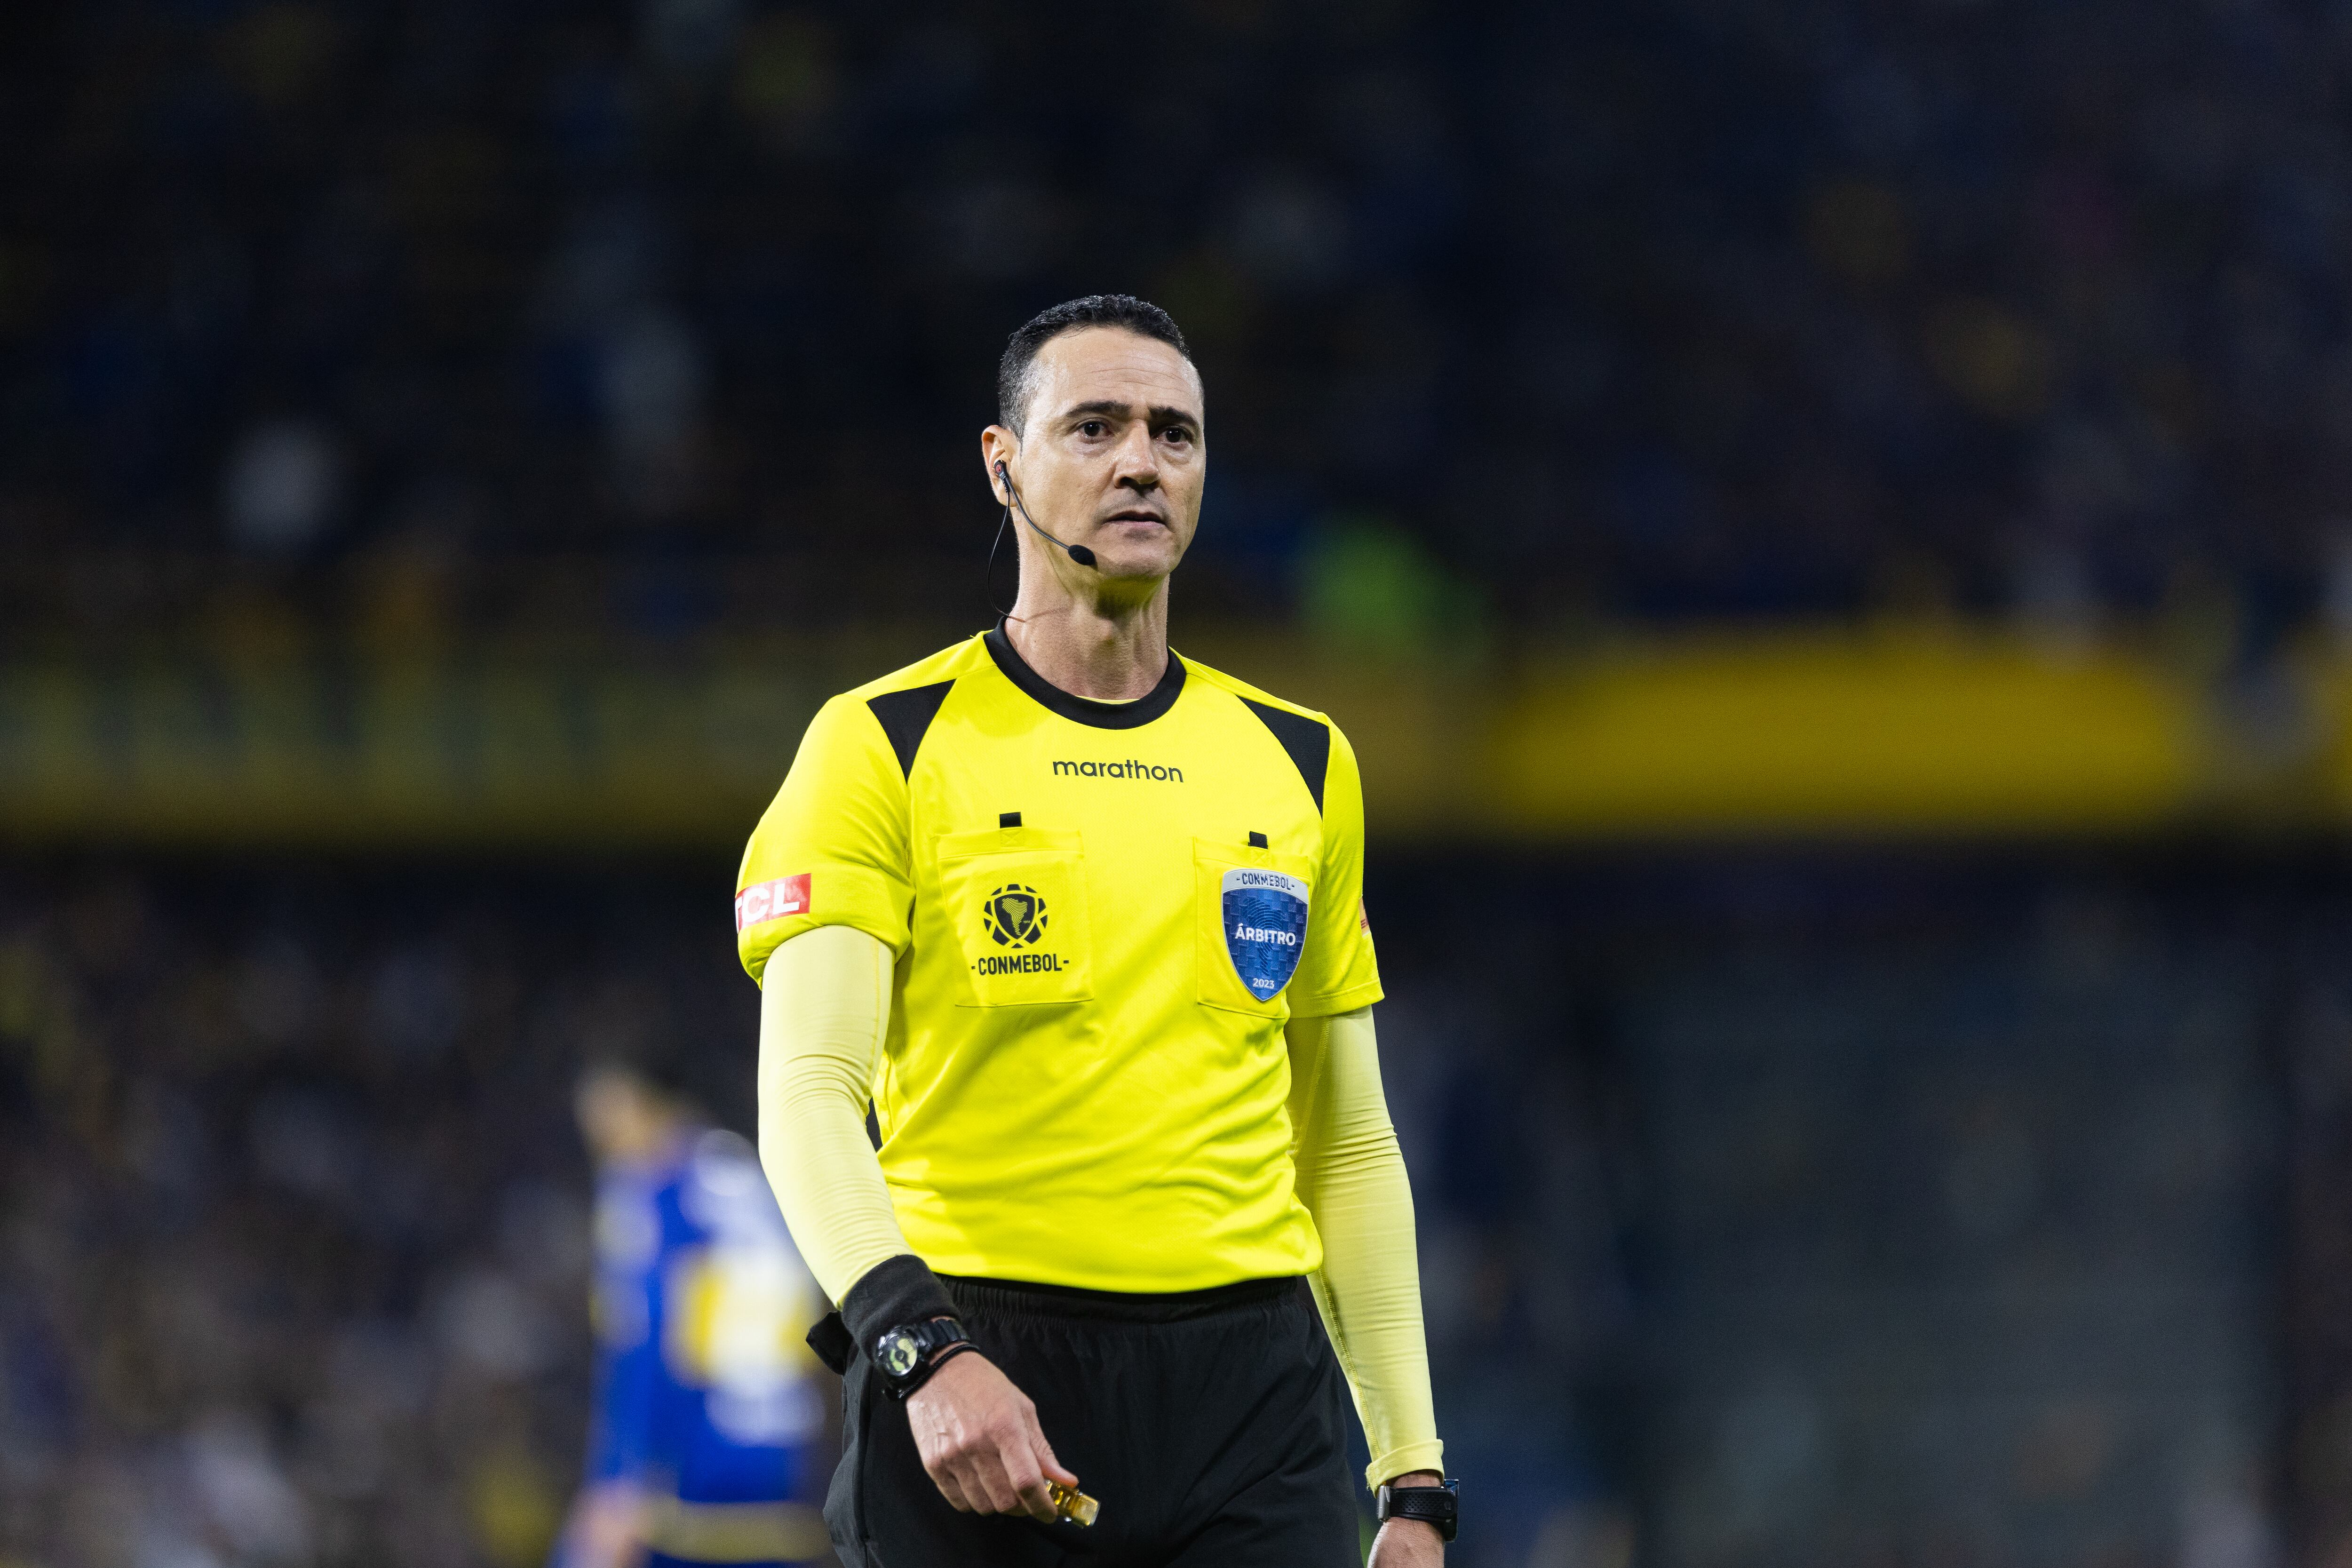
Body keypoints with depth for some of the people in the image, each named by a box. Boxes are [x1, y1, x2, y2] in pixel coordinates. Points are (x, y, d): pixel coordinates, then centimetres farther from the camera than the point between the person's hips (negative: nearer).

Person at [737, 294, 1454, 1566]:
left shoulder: (1302, 766, 15)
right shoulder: (885, 747, 1)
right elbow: (806, 1093, -8)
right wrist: (924, 1348, -24)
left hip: (1252, 1379, 3)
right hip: (970, 1393, -3)